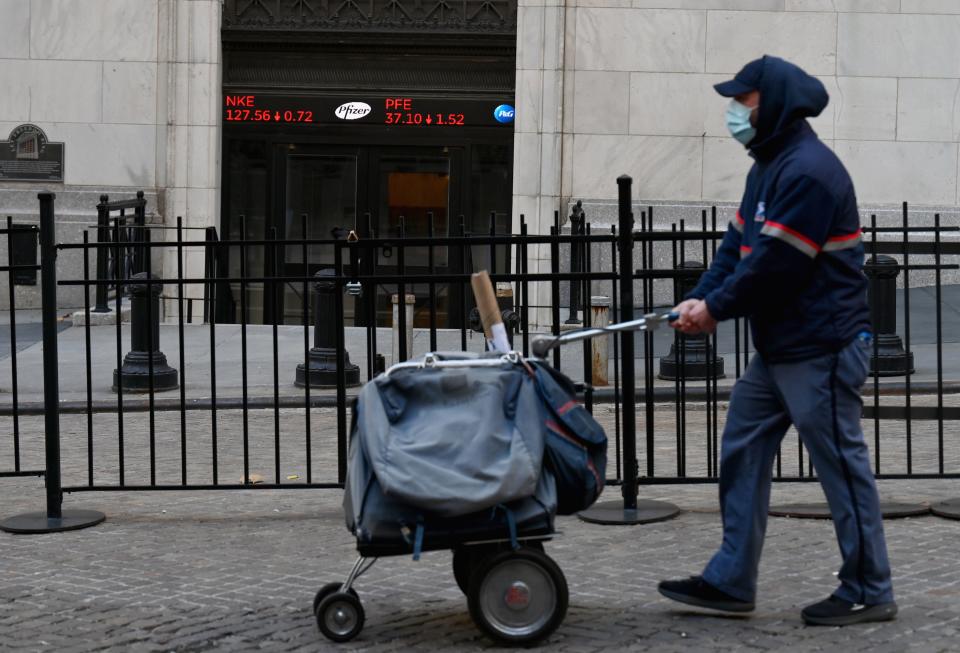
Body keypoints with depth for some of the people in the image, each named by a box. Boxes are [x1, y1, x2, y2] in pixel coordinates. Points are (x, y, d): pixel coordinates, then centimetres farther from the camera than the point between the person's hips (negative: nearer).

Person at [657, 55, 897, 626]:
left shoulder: (809, 170, -19)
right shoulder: (768, 168, 15)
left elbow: (776, 263, -22)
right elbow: (738, 246, 13)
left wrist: (715, 308, -11)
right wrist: (699, 299, -2)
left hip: (822, 349, -11)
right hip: (778, 349, 11)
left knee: (842, 466, -1)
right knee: (742, 455, 11)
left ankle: (869, 593, 10)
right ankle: (731, 581, 18)